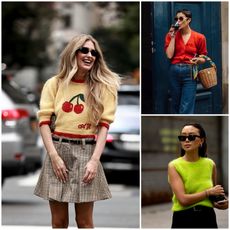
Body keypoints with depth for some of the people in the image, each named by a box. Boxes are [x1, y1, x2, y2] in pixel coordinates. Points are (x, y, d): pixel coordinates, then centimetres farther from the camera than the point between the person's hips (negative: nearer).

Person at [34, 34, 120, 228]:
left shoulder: (102, 87, 5)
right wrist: (54, 155, -11)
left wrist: (94, 160, -11)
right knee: (59, 221, 4)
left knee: (84, 221, 2)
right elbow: (44, 121, 1)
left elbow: (104, 125, -1)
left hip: (87, 151, -1)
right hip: (58, 149, 1)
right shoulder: (54, 84, 5)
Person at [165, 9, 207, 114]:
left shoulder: (199, 37, 2)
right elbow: (169, 55, -5)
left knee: (186, 109, -9)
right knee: (175, 105, 10)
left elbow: (203, 58, 9)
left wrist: (198, 60, -14)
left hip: (190, 73, -3)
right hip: (174, 71, 3)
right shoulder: (171, 35, 6)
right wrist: (172, 37, -6)